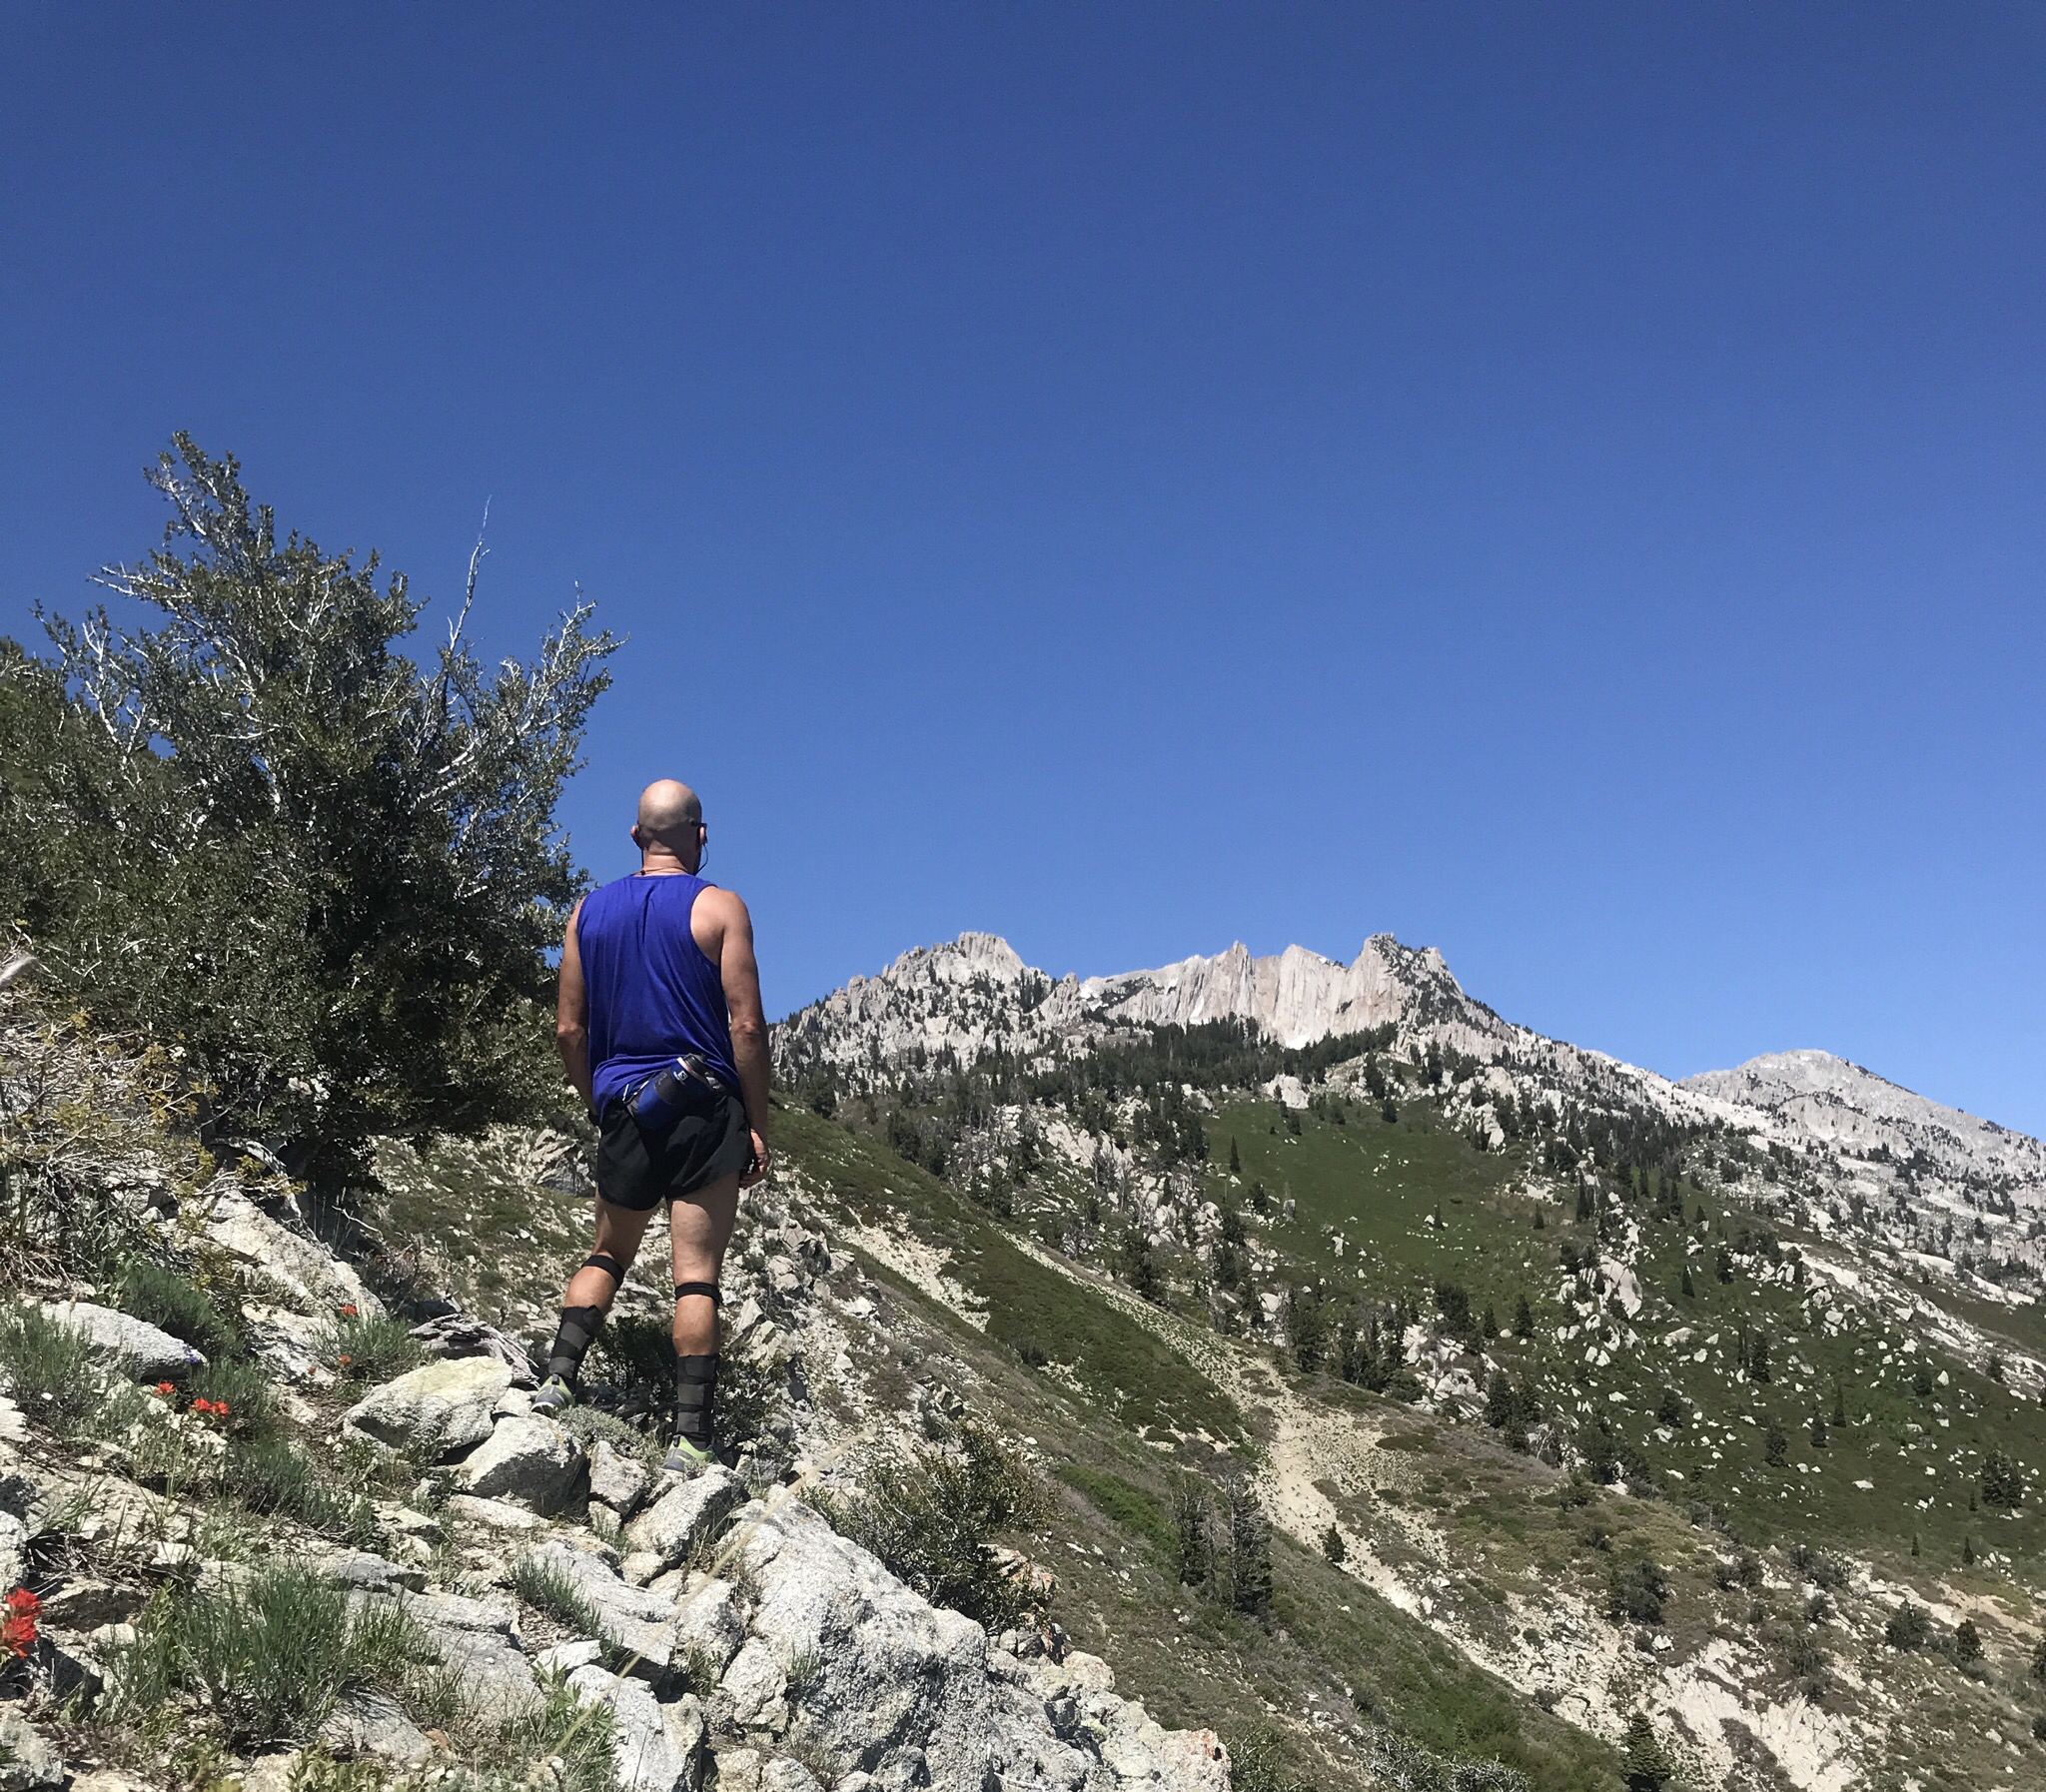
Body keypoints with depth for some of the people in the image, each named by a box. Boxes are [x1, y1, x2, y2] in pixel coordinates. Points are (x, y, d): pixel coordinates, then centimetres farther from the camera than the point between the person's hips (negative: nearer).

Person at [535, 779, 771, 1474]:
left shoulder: (589, 912, 7)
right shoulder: (720, 908, -5)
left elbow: (569, 1029, 8)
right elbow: (746, 1025, -10)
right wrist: (758, 1126, -4)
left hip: (623, 1110, 4)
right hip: (704, 1109, -3)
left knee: (609, 1253, 22)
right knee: (697, 1273, -1)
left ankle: (557, 1377, 8)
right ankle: (691, 1437, -1)